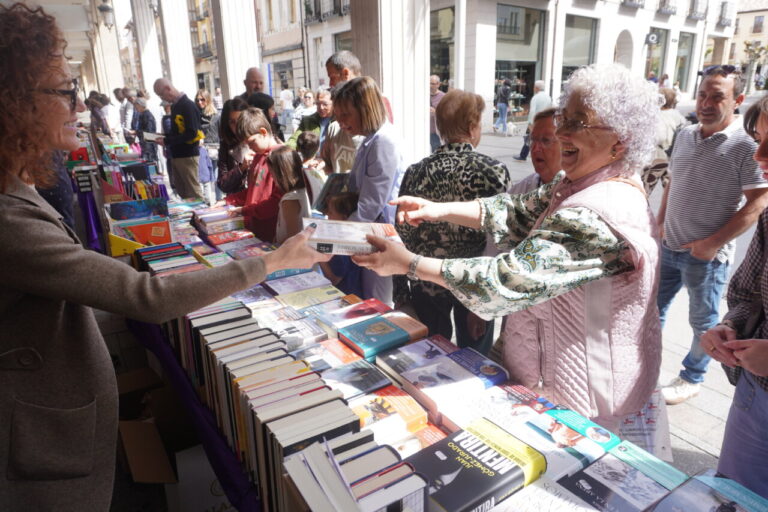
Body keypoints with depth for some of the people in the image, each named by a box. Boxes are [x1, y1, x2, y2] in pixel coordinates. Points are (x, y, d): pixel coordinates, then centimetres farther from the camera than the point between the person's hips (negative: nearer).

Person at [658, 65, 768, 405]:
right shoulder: (685, 136, 4)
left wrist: (713, 243, -18)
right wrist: (660, 223, 11)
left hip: (706, 254, -6)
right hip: (668, 246, 6)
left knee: (703, 322, 12)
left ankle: (691, 380, 31)